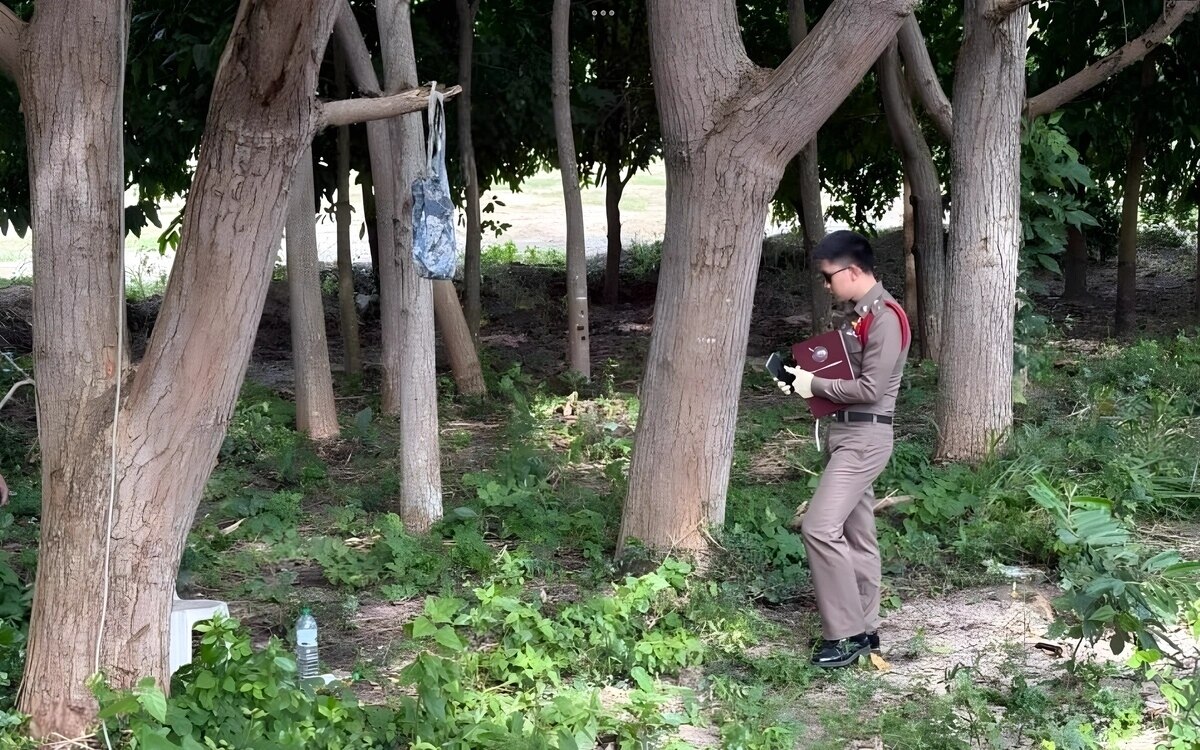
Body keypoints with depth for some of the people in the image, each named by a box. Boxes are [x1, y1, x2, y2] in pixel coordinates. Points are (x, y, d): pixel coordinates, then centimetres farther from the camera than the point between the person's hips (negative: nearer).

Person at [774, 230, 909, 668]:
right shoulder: (856, 314, 14)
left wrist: (814, 385, -13)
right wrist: (805, 381, 4)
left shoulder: (885, 318, -17)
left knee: (820, 528, -16)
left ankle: (846, 634, -10)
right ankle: (862, 629, 18)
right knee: (856, 534, 12)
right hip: (848, 434, 10)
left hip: (865, 436, -10)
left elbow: (870, 387, -21)